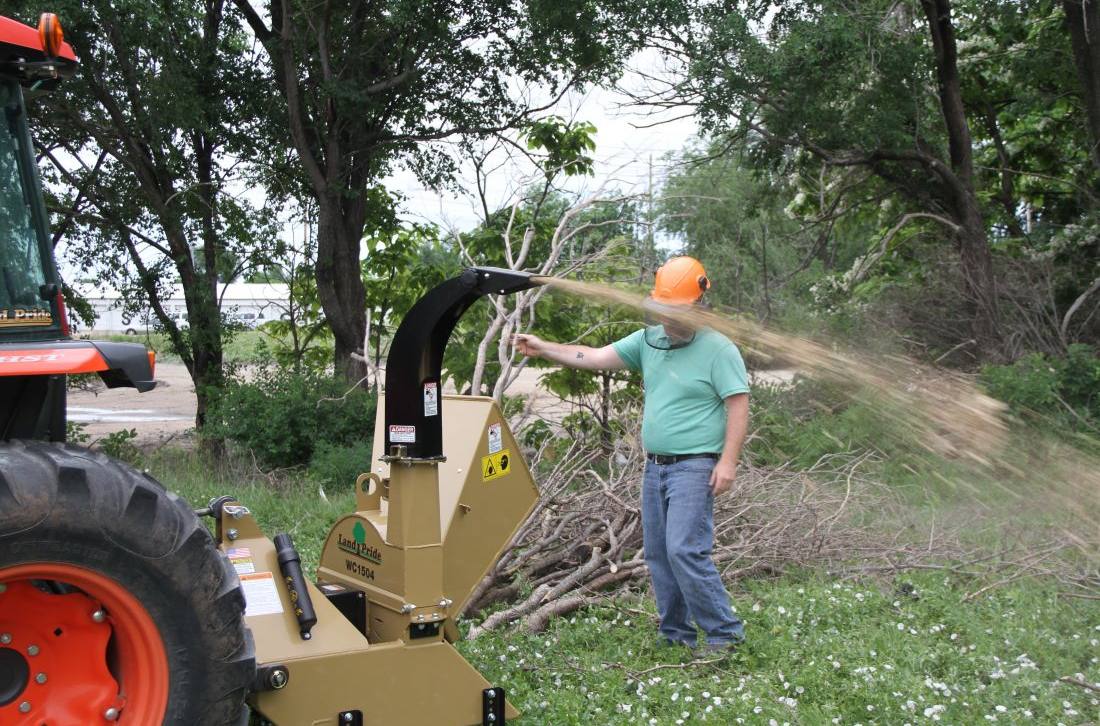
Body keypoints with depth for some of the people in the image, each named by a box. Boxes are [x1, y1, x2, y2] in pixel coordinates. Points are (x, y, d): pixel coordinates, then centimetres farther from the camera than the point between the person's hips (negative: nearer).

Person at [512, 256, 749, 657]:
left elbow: (738, 406, -12)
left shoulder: (719, 349, -9)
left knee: (685, 551, -16)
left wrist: (728, 461, -19)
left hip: (694, 467, -7)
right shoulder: (648, 341, 9)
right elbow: (594, 357, 8)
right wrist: (542, 349, 1)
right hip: (655, 466, 8)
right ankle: (676, 635, 20)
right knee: (658, 555, 10)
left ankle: (724, 632, -3)